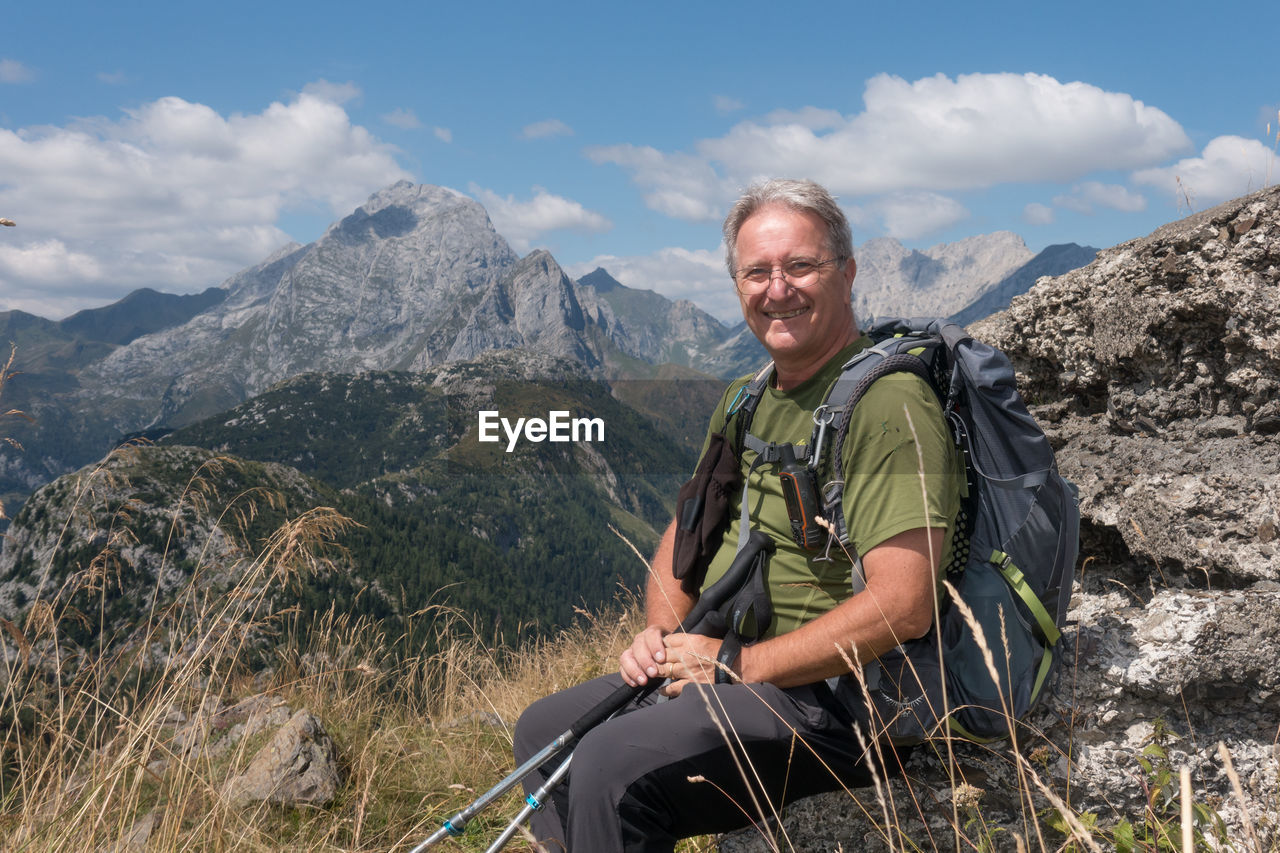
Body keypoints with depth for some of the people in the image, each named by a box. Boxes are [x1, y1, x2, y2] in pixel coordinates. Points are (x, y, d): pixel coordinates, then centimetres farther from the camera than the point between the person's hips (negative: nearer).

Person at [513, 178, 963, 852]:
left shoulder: (891, 404, -18)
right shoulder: (745, 400, 11)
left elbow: (903, 605, -26)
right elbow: (687, 529, 20)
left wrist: (739, 664, -20)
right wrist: (661, 632, 0)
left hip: (833, 699, -9)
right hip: (724, 668, 9)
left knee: (613, 761, -27)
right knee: (543, 730, 13)